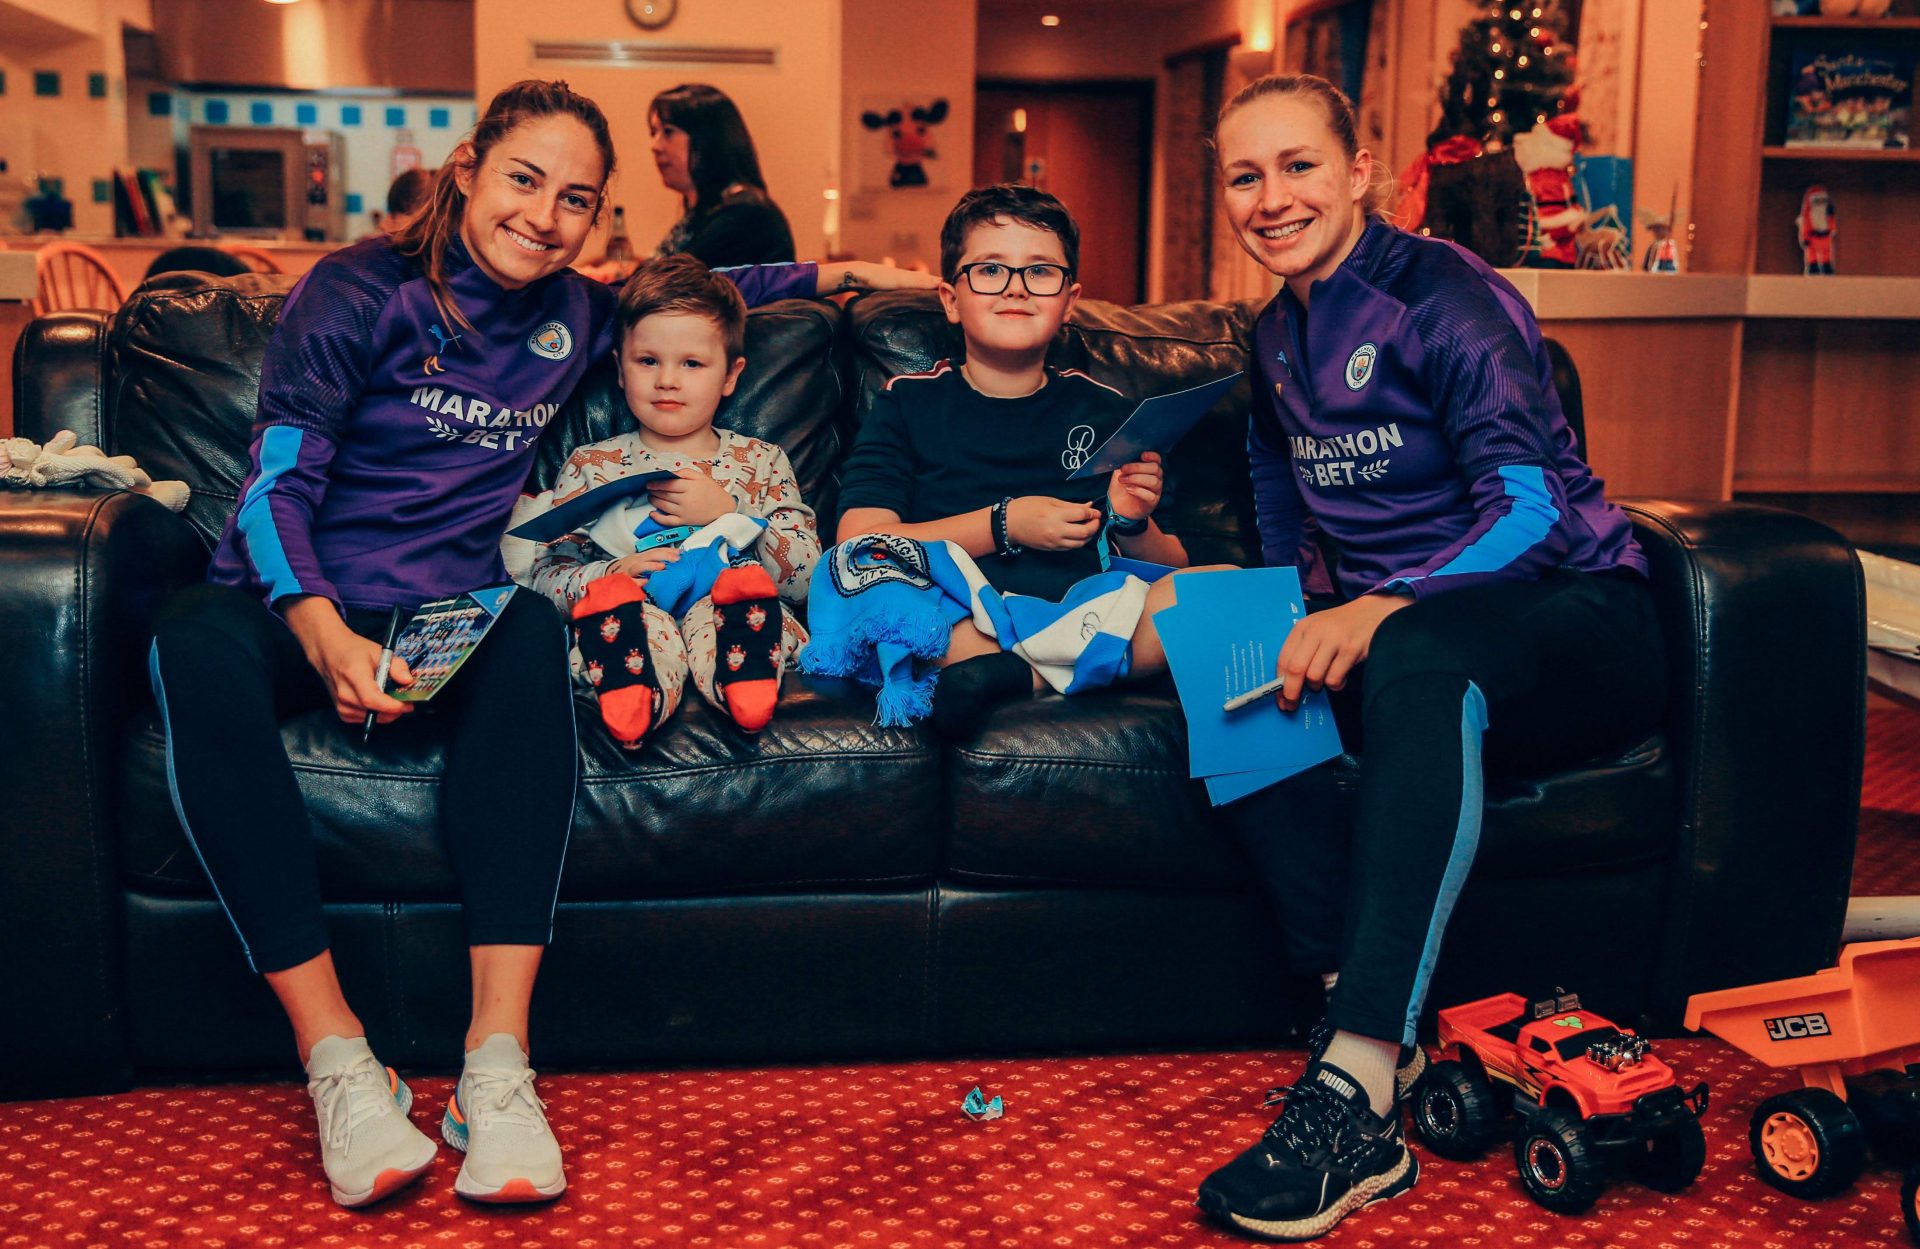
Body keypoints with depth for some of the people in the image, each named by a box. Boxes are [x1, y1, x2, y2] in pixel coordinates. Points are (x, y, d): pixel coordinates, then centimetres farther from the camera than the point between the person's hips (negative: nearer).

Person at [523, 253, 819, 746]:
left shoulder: (760, 461, 19)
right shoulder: (591, 465, 19)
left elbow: (806, 576, 7)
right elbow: (545, 576, 9)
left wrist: (726, 515, -6)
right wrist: (614, 573, -13)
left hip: (725, 618, 0)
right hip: (633, 621, 0)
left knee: (746, 578, -32)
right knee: (606, 590, -33)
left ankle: (744, 685, -57)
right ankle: (634, 697, -58)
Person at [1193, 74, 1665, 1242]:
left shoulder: (1445, 293, -10)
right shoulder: (1279, 336, 13)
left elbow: (1534, 511, -21)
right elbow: (1285, 519, 28)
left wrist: (1384, 608, -37)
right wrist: (1291, 614, 10)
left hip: (1580, 625, -7)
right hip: (1394, 635, 7)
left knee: (1418, 657, -40)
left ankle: (1358, 1079, -47)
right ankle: (1358, 1012, -31)